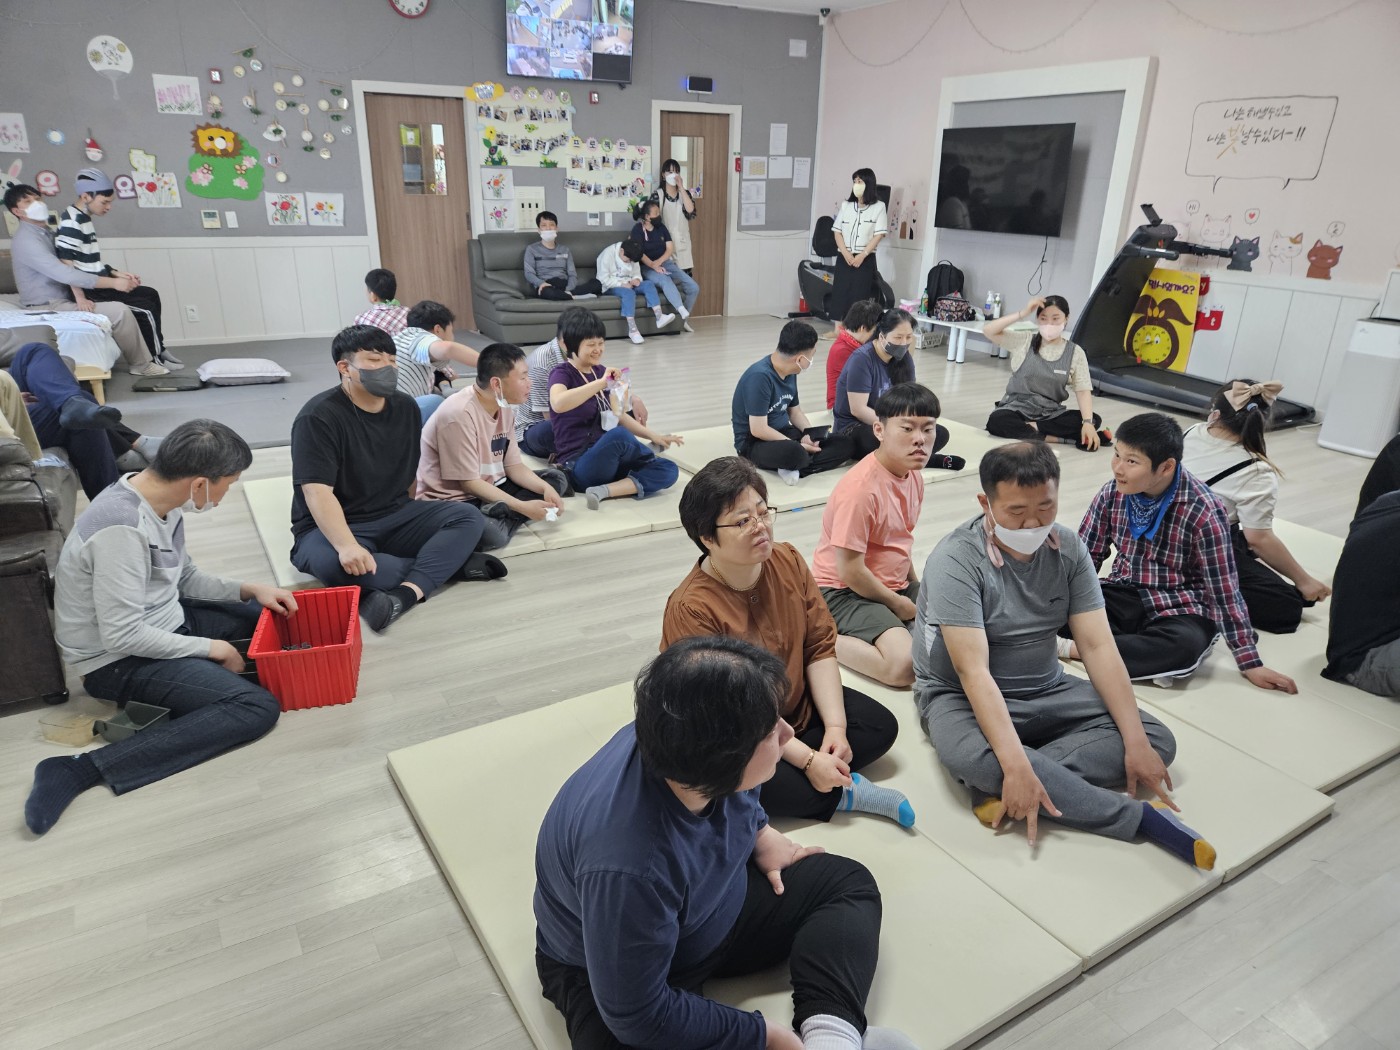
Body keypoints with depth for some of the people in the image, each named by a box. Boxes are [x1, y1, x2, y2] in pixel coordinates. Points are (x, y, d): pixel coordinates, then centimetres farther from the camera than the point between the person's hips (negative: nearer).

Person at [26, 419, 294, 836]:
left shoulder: (158, 500, -3)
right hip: (117, 659, -9)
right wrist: (210, 648, -18)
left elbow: (185, 578, 12)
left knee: (271, 613, 17)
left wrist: (250, 590, -1)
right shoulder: (122, 528, -31)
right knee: (258, 707, -24)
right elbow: (122, 636, -28)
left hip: (161, 623, 9)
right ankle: (82, 770, -20)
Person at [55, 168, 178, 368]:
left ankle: (158, 348, 15)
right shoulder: (72, 222, -17)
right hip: (90, 290, -10)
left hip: (98, 284, 10)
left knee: (151, 295, 12)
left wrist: (118, 274, 12)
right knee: (146, 309, -11)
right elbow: (66, 263, -22)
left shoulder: (84, 219, 14)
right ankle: (156, 356, 4)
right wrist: (80, 298, -28)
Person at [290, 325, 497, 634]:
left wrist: (415, 526, 4)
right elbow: (318, 492, -26)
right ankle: (449, 563, -24)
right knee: (338, 566, -39)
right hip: (332, 527, -5)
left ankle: (405, 594, -34)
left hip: (396, 517, 5)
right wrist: (347, 545, -40)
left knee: (468, 517, -17)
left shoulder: (406, 408, 4)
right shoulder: (318, 417, -16)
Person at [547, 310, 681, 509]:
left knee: (669, 470, -9)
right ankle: (651, 456, -4)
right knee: (618, 435, -37)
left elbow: (618, 416, 19)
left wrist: (653, 436, 7)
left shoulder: (599, 371, 13)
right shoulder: (562, 373, -9)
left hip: (608, 460, 8)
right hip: (578, 467, -8)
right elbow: (558, 404, -33)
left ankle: (603, 491, -21)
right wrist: (602, 382, -31)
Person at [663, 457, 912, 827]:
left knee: (882, 727, -4)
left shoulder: (788, 561, -10)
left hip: (798, 707, 6)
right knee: (755, 784, -34)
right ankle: (843, 793, -6)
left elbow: (820, 646, -6)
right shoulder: (691, 610, -29)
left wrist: (835, 726, -16)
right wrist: (807, 759, -25)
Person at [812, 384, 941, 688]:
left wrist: (916, 586, 8)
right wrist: (898, 604, -11)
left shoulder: (913, 475, 3)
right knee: (905, 665, -29)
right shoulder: (861, 487, -24)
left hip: (896, 584, 9)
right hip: (845, 591, -9)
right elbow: (849, 570, -22)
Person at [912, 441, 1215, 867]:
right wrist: (1016, 766, -38)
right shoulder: (956, 560, -23)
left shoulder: (1067, 548, -5)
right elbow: (974, 672, -29)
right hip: (960, 696, -5)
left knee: (1158, 740, -10)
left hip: (1046, 691, 6)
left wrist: (1135, 741, -17)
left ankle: (1006, 791, -25)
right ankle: (1142, 817, -25)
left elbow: (1098, 645, -8)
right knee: (971, 756, -38)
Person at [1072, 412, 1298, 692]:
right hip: (1124, 596, 3)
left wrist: (1250, 663, -9)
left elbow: (1224, 590, -14)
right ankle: (1151, 660, -22)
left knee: (1185, 647, -38)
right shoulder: (1112, 493, -7)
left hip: (1181, 609, -3)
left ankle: (1079, 648, -25)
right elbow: (1085, 555, 3)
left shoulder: (1203, 512, -19)